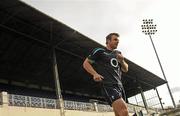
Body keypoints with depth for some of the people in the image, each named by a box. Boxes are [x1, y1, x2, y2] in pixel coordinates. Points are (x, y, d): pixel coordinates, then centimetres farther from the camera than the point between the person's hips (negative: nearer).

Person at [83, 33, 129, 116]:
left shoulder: (118, 54, 22)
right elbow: (85, 63, 3)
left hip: (119, 85, 8)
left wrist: (122, 61, 2)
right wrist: (95, 74, -14)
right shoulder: (99, 51, 3)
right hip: (108, 85, -7)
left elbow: (126, 69, 24)